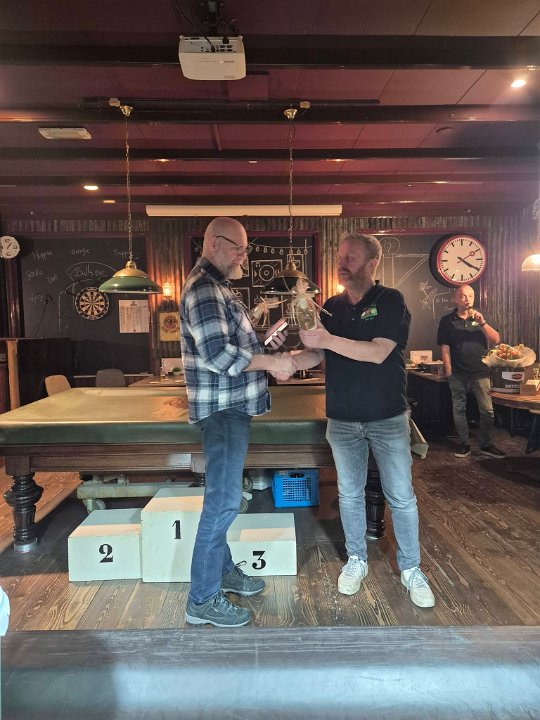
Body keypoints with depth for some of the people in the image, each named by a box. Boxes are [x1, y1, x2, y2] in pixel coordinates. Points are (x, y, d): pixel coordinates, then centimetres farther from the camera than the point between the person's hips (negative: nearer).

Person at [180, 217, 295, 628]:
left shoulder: (217, 286, 17)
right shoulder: (203, 288, -16)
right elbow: (217, 353, -25)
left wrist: (269, 351, 10)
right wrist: (272, 363, -18)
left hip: (232, 407, 11)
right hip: (222, 409, -11)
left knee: (224, 497, 19)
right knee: (223, 501, -5)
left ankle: (222, 570, 34)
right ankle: (203, 600, 8)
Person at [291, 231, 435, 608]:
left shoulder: (391, 301, -8)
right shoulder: (333, 306, 7)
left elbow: (378, 352, -21)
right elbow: (316, 355, 7)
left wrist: (327, 339, -28)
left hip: (387, 418, -4)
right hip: (343, 418, 4)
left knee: (401, 496, 7)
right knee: (350, 494, 14)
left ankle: (411, 568, 26)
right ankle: (356, 560, 33)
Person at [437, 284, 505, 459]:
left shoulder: (480, 317, 9)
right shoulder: (447, 320, 2)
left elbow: (495, 339, 0)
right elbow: (445, 348, 0)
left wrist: (482, 322, -13)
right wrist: (448, 370, -5)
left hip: (480, 372, 2)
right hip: (458, 374, -1)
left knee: (487, 410, 0)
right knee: (459, 409, 4)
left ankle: (486, 444, 13)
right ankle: (464, 444, 16)